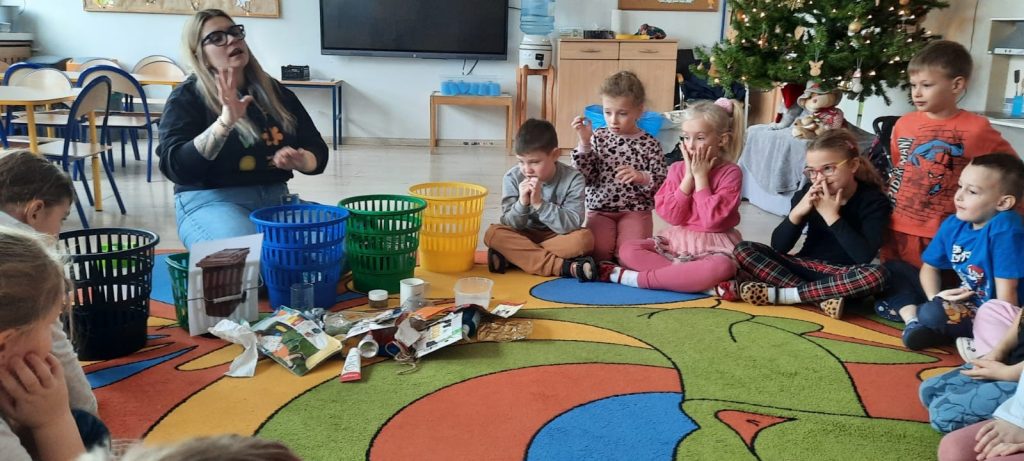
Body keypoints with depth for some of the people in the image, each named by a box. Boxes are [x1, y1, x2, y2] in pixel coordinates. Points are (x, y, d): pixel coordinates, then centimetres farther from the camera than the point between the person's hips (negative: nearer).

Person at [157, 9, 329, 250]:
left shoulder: (275, 92, 13)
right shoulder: (186, 98, 0)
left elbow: (318, 151, 11)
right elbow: (176, 168, -15)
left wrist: (300, 161, -14)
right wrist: (225, 122, -27)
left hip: (275, 198, 5)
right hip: (210, 202, -5)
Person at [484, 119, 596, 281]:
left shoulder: (572, 178, -16)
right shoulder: (512, 178, -11)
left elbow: (573, 225, -24)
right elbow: (509, 225, -12)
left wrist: (539, 203, -33)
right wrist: (522, 203, -31)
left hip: (557, 237, -1)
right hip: (524, 236, 2)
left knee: (584, 238, -32)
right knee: (494, 234, -28)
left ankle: (513, 256, -26)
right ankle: (564, 267, -34)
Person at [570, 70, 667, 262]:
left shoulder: (650, 144, -2)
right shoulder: (597, 138, 3)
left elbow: (662, 185, -2)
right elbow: (584, 178, -4)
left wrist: (642, 177, -22)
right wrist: (584, 143, -14)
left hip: (635, 210, -1)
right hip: (600, 210, 1)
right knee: (598, 250, -22)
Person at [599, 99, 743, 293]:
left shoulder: (730, 173, -9)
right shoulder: (677, 169, 4)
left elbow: (713, 221, -20)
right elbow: (672, 216, -7)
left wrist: (701, 176, -15)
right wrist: (689, 176, -11)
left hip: (712, 246, -4)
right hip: (676, 241, 4)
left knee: (721, 268, -40)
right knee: (627, 250, -16)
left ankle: (637, 278, -33)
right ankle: (694, 279, -26)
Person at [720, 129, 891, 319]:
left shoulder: (873, 200, -10)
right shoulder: (809, 193, -2)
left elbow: (865, 255, -25)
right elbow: (778, 246, -6)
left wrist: (832, 216, -25)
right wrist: (798, 212, -22)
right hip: (805, 267, 3)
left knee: (877, 275, -37)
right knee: (743, 250, -15)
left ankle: (778, 294, -30)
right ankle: (825, 297, -28)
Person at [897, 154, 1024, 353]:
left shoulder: (1004, 228, -24)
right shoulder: (953, 225, -2)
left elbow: (1006, 294, -23)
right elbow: (929, 267, 11)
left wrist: (1002, 337, -21)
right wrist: (935, 297, -7)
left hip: (991, 315, -8)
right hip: (965, 304, 8)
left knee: (934, 314, -35)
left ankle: (914, 314, -5)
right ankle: (913, 319, -13)